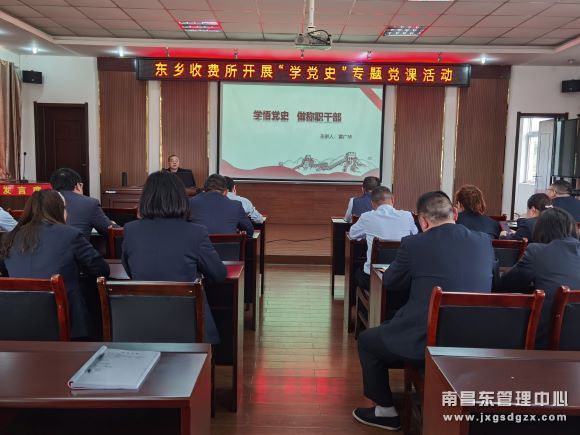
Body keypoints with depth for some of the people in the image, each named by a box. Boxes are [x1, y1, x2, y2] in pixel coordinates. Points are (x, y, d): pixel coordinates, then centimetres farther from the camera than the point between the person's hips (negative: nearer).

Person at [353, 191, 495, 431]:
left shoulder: (414, 243, -11)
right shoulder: (484, 241, 2)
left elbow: (390, 283, 4)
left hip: (425, 340, -6)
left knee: (367, 340, 21)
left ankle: (386, 411, 28)